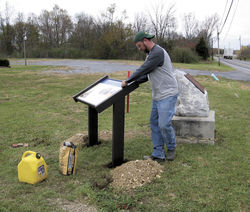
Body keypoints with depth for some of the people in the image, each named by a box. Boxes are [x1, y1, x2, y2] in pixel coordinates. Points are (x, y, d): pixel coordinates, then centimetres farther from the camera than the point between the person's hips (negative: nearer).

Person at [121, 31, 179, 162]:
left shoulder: (158, 52, -16)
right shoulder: (151, 54, 17)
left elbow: (143, 70, -17)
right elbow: (148, 74, 24)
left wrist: (127, 81, -7)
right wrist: (135, 82, 14)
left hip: (168, 94, -10)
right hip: (158, 95, 10)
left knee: (164, 124, -11)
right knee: (154, 124, 8)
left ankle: (171, 148, 16)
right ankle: (158, 155, 14)